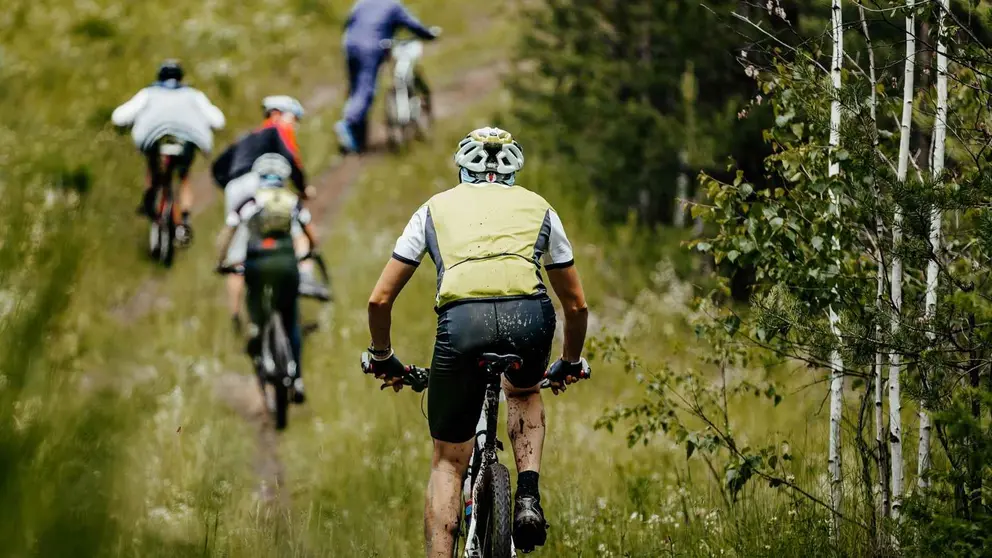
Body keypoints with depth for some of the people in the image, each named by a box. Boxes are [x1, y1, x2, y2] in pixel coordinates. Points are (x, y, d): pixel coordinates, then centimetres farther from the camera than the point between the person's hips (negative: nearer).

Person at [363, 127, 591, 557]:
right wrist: (570, 364, 51)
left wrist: (382, 358, 42)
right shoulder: (537, 208, 29)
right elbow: (576, 304, 34)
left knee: (448, 461, 15)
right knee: (525, 393, 37)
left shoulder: (436, 208, 28)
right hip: (528, 317, 1)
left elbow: (380, 300, 24)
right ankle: (528, 497, 15)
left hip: (462, 321, -1)